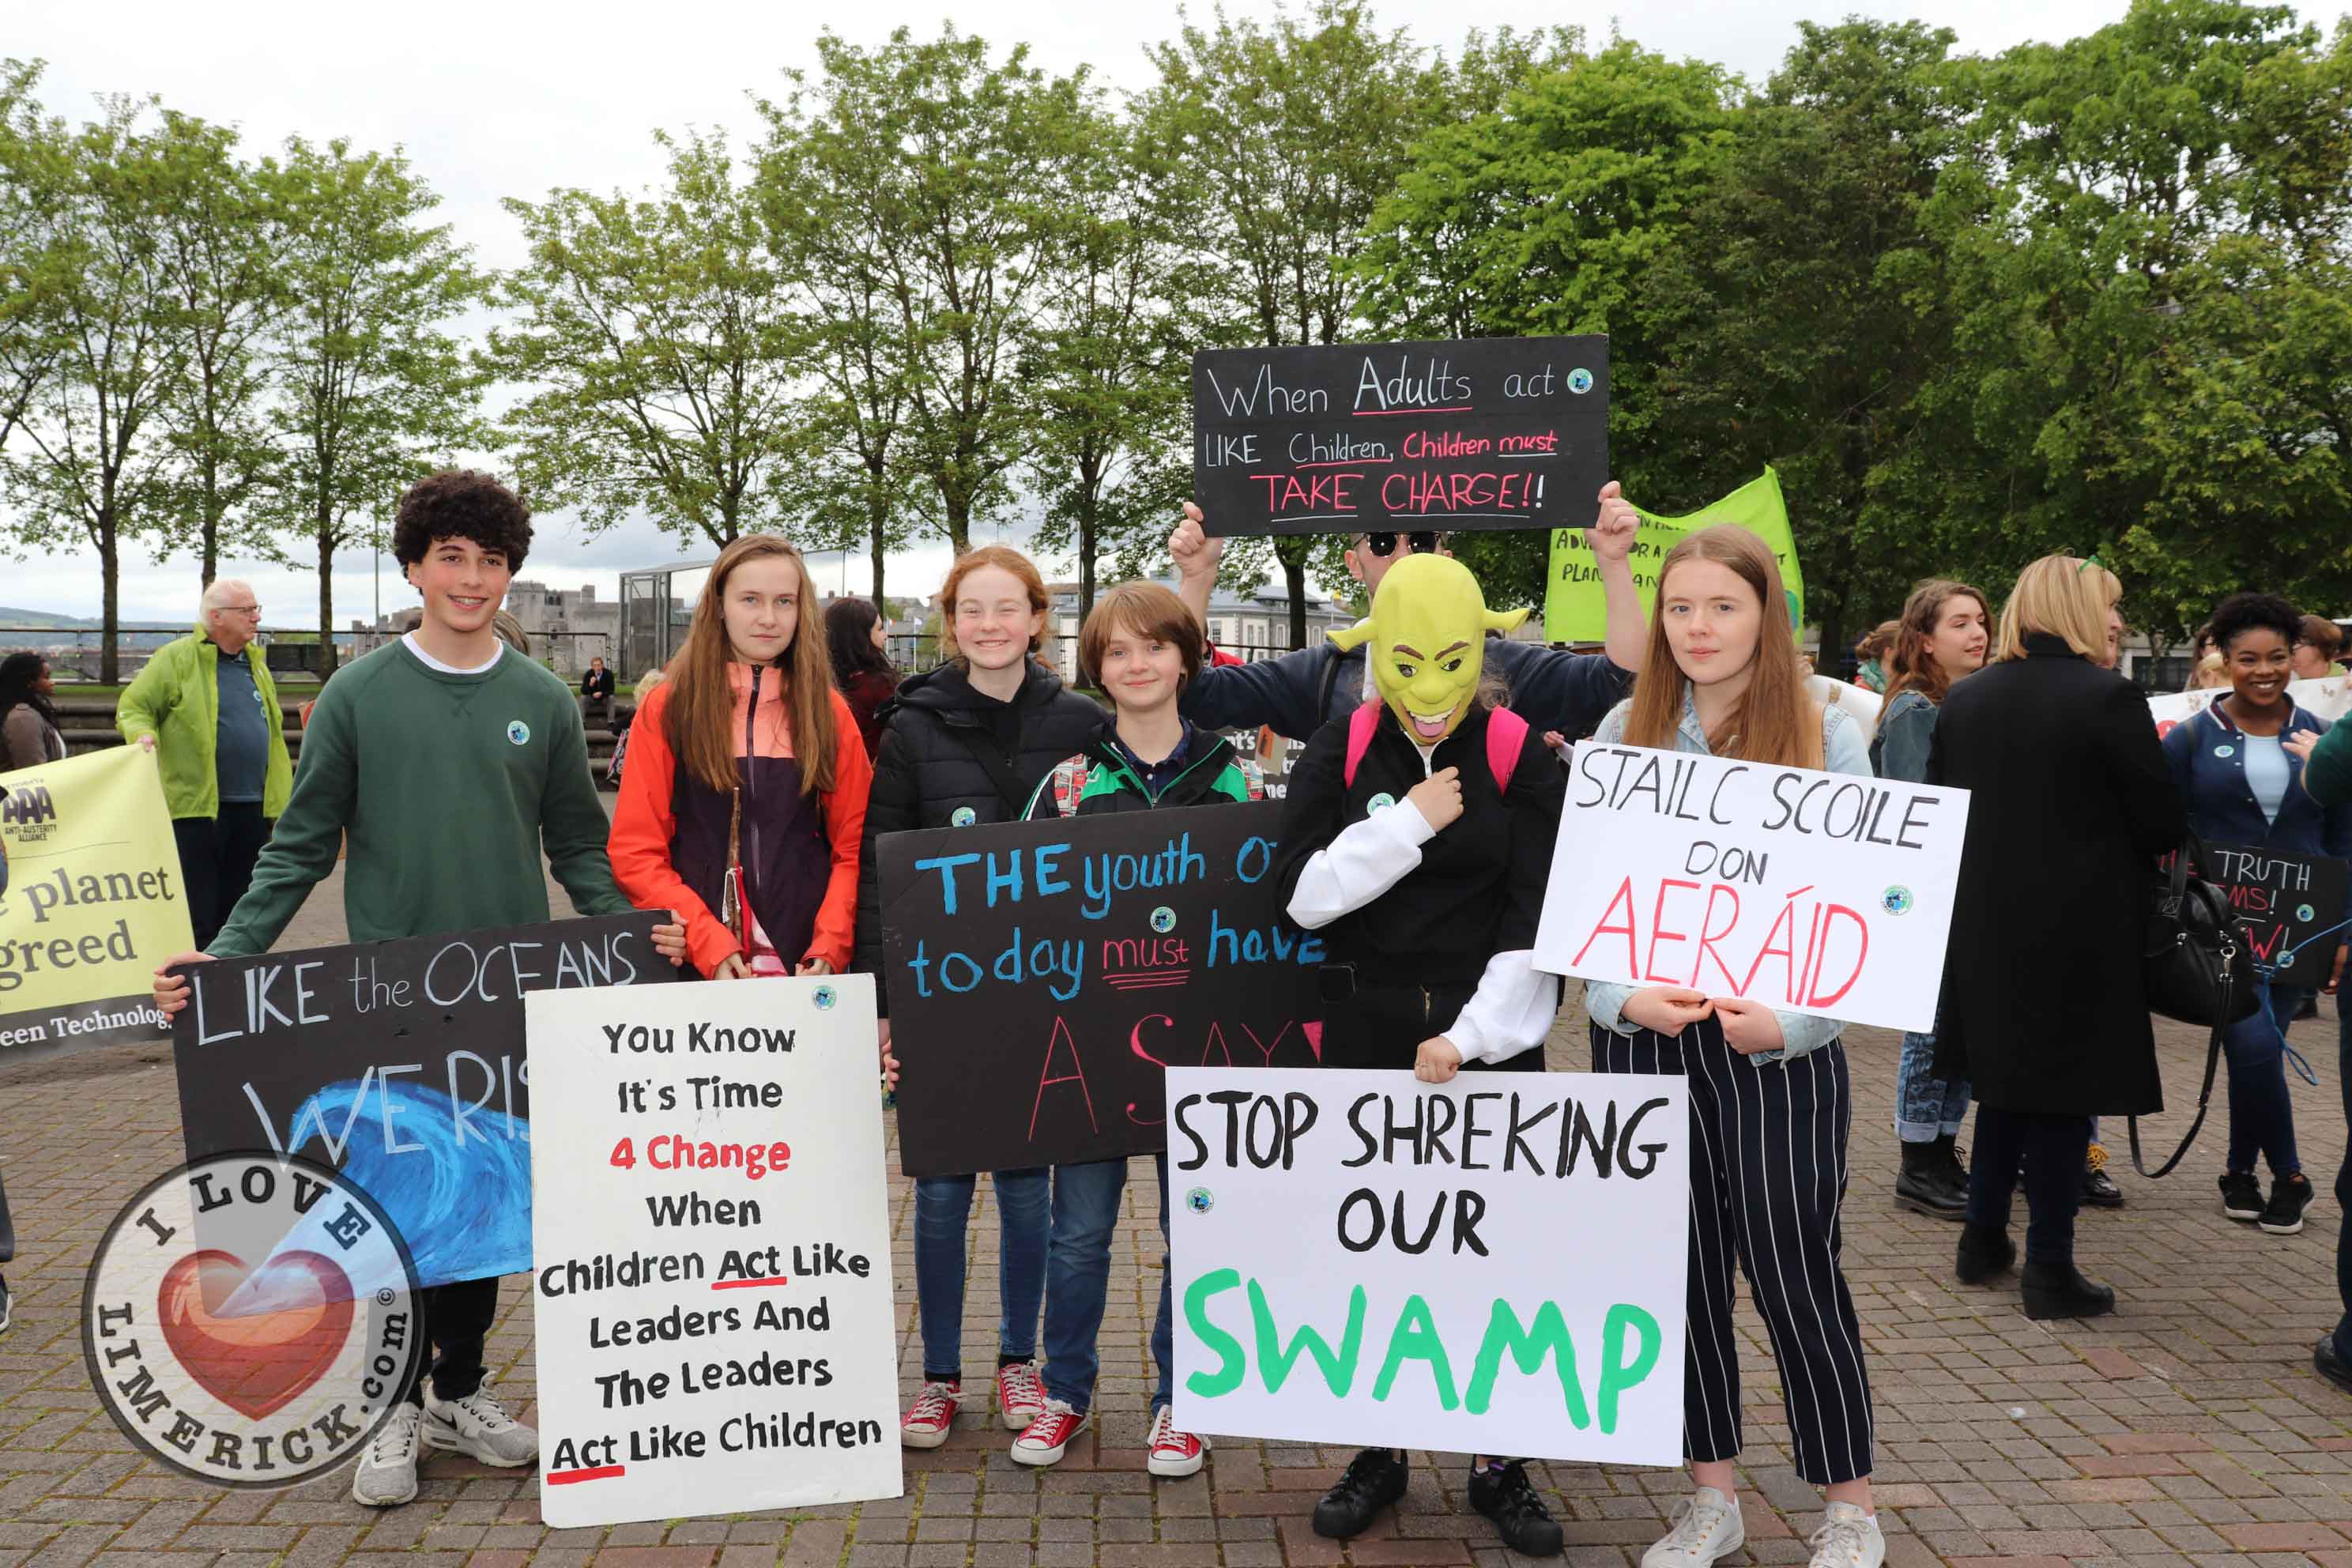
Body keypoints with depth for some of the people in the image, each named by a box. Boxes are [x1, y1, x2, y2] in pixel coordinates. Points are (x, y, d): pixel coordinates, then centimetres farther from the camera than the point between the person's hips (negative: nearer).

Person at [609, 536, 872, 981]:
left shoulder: (829, 712, 5)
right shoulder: (667, 710, 0)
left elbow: (854, 848, 3)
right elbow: (636, 853, -3)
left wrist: (829, 948, -12)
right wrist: (710, 945, -15)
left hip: (806, 962, 1)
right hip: (694, 962, -1)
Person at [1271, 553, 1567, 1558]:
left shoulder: (1520, 757, -3)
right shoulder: (1339, 753, 1)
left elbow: (1539, 917, -6)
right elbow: (1301, 893, -7)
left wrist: (1471, 1033, -14)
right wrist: (1410, 825, -15)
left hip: (1489, 1035, -1)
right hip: (1366, 1034, 2)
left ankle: (1498, 1464, 19)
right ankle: (1378, 1451, 25)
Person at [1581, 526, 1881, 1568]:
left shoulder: (1827, 734, -1)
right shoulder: (1627, 731, 6)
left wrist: (1788, 1019, -17)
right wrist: (1627, 996, -13)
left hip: (1779, 1051, -3)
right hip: (1646, 1043, 3)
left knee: (1795, 1275, 2)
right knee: (1679, 1272, 11)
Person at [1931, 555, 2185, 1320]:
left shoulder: (1963, 700, 3)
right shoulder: (2110, 699, -14)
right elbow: (2164, 824, -11)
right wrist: (2113, 837, 10)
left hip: (1985, 926, 6)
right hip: (2080, 930, -6)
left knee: (2004, 1083, 19)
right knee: (2065, 1093, 3)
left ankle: (1984, 1238, 26)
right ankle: (2050, 1269, 9)